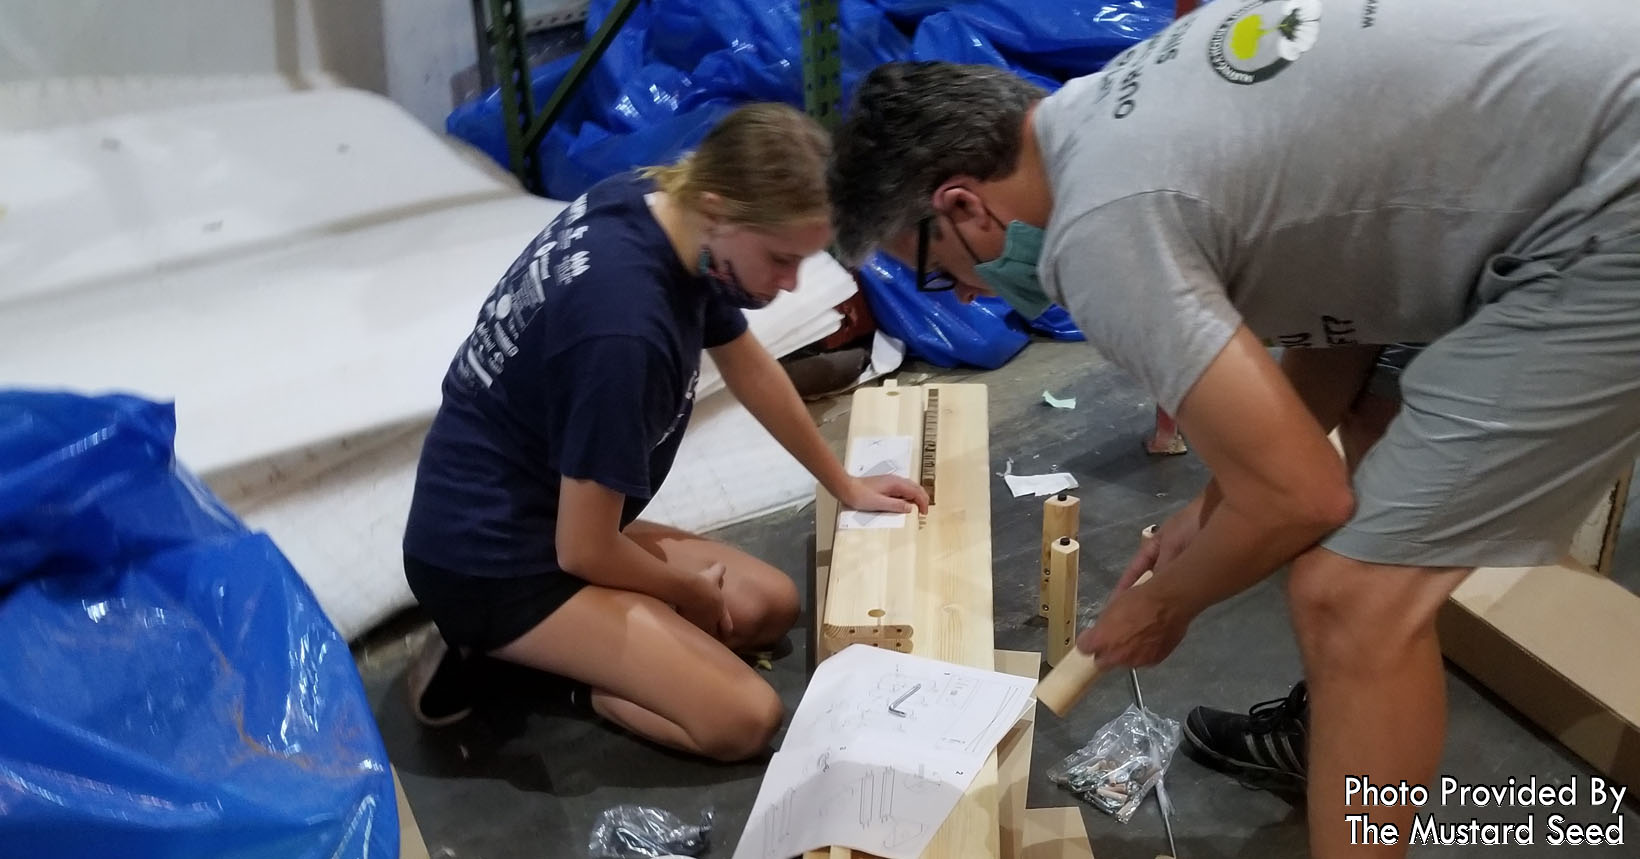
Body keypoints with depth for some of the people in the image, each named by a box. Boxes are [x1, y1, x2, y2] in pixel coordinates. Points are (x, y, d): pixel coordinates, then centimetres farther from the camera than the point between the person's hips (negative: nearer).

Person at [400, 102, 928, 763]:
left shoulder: (663, 207, -6)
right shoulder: (625, 324, -33)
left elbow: (746, 363, 12)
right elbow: (585, 551, -23)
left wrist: (843, 484, 22)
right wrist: (691, 593, -2)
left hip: (556, 520, 9)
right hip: (490, 558, -9)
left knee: (773, 606, 13)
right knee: (745, 718, -14)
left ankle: (531, 649, 8)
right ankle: (498, 656, -3)